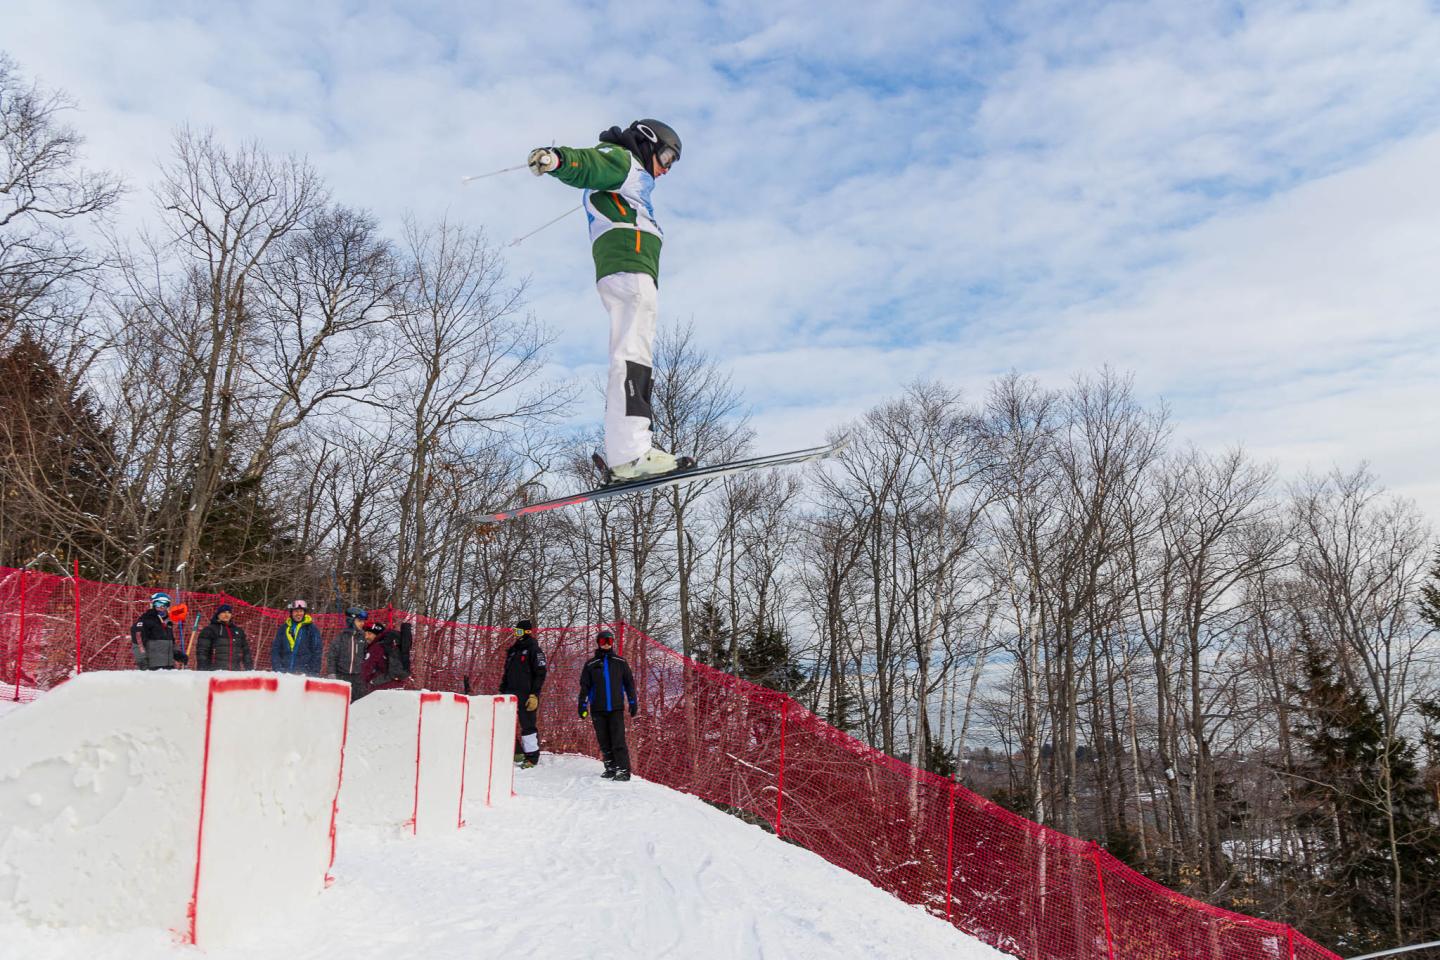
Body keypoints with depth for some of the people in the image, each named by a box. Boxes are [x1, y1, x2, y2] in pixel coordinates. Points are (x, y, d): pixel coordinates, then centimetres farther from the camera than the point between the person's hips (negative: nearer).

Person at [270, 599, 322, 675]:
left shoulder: (312, 629, 6)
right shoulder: (283, 628, 15)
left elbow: (316, 652, 2)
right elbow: (275, 650, 14)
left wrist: (314, 673, -6)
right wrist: (277, 668, 1)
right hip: (284, 673, 3)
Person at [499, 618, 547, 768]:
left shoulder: (534, 650, -4)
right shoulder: (513, 650, 18)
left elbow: (540, 674, -10)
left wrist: (534, 695, -17)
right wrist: (502, 691, 16)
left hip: (526, 695, -7)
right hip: (511, 693, 7)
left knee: (528, 726, -3)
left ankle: (532, 756, 7)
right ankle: (516, 752, 13)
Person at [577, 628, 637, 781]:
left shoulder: (620, 662, 7)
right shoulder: (591, 664, 7)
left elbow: (629, 683, 10)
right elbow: (584, 687, 9)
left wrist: (633, 703, 5)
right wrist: (582, 706, 3)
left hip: (616, 708, -2)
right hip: (598, 709, 2)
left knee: (618, 740, -9)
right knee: (604, 742, 6)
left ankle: (623, 770, -9)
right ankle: (610, 768, 17)